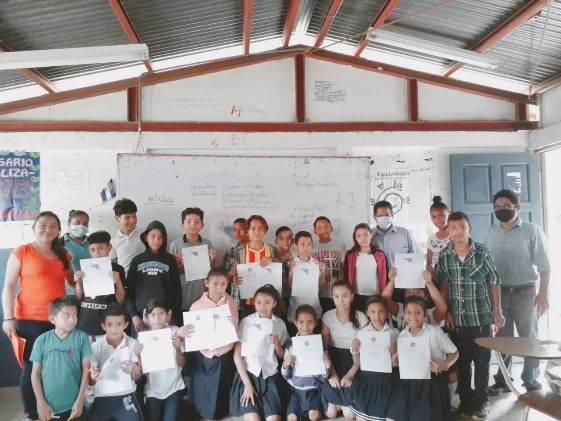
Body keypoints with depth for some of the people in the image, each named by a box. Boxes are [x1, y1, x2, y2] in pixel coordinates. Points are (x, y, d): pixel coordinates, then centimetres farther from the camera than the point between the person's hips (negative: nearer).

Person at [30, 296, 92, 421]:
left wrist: (80, 401, -8)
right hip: (48, 407, 1)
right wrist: (42, 404, -3)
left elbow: (86, 369, -5)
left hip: (73, 405, -1)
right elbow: (35, 374, 0)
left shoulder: (81, 337, -6)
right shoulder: (42, 340, -4)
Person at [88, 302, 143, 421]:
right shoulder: (96, 347, -2)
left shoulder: (133, 344, -3)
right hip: (102, 398, 1)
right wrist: (93, 377, -24)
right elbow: (90, 382, -1)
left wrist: (134, 370, -25)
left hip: (126, 397, -1)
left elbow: (137, 377, -1)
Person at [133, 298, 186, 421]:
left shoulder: (174, 331, -9)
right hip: (153, 390, 1)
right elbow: (142, 369, -3)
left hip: (173, 388, -1)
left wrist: (177, 348, -23)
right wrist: (139, 356, -21)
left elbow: (182, 364, -6)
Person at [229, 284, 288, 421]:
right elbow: (237, 355, -5)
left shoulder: (280, 324, 2)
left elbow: (282, 356, 10)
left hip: (271, 376, 2)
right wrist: (247, 384, -10)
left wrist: (277, 344, -12)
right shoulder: (246, 322, -6)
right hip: (248, 374, -2)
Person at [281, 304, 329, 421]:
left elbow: (323, 378, 3)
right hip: (295, 388, 0)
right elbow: (286, 376, 2)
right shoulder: (290, 344, -2)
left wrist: (326, 367, -18)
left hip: (313, 389, 0)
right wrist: (285, 365, -18)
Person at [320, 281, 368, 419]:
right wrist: (332, 373, -14)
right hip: (333, 360, 1)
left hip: (353, 362, -1)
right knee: (330, 413, -11)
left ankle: (345, 403, 21)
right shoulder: (328, 316, -5)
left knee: (350, 414, -13)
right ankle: (341, 401, 22)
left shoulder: (361, 317, -9)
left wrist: (350, 374, -17)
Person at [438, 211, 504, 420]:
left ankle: (481, 400, 25)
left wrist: (497, 310, -3)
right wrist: (447, 312, 0)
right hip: (457, 318, 2)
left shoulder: (482, 252, -7)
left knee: (482, 361, 9)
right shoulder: (444, 255, -2)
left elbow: (494, 282, -1)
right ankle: (465, 400, 26)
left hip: (481, 317, -1)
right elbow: (444, 285, 3)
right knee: (462, 361, 11)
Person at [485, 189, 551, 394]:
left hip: (525, 292, -3)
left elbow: (544, 265, -7)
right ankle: (502, 381, 23)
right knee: (502, 338, 12)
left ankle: (531, 382, 23)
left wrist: (543, 294, -12)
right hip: (499, 293, 4)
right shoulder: (491, 233, 7)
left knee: (529, 338, 9)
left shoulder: (532, 231, -5)